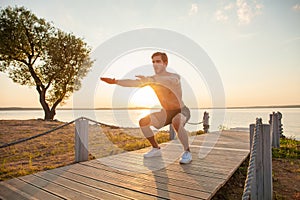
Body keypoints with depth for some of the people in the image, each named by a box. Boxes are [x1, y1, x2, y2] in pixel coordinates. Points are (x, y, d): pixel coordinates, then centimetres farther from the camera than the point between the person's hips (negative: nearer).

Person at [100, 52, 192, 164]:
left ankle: (187, 152, -16)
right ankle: (156, 149, 8)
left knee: (176, 123, -40)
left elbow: (170, 80, -45)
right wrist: (115, 82, -14)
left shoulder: (175, 76, -20)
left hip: (181, 111, -6)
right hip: (166, 112, 6)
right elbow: (133, 83, -6)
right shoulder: (152, 79, -3)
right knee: (143, 121, -9)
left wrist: (150, 79, -56)